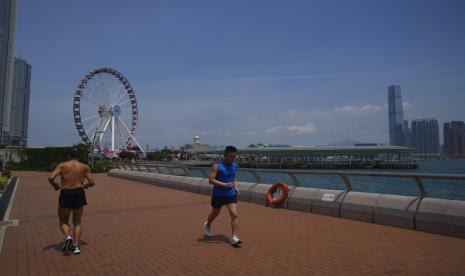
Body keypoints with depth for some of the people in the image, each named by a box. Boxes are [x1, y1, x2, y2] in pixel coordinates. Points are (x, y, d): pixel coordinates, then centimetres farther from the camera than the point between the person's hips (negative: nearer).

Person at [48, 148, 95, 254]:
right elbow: (92, 182, 3)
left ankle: (67, 236, -13)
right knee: (77, 222, 15)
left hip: (65, 194, -1)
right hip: (79, 194, 1)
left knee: (63, 221, 16)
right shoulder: (85, 167, 5)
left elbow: (50, 178, -8)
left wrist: (55, 186, 12)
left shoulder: (62, 165, 3)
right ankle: (76, 246, 4)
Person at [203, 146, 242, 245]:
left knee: (234, 215, -12)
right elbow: (211, 180, -22)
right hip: (218, 195, -3)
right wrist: (225, 184, -30)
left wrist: (235, 187, 6)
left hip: (231, 194, 3)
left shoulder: (235, 166, 2)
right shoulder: (217, 166, -16)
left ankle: (234, 238, -7)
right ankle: (207, 225, 49)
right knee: (215, 213, 18)